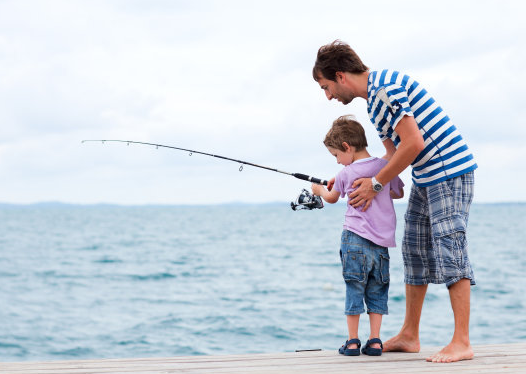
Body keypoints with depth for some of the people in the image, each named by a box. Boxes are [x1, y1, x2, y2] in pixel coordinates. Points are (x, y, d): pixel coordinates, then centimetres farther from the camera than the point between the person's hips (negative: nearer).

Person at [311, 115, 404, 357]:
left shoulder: (346, 174, -3)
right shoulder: (385, 167, 3)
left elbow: (332, 198, 18)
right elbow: (399, 193, 21)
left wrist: (319, 190, 38)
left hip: (355, 239, -3)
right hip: (382, 242, 3)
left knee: (354, 289, 4)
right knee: (377, 291, 10)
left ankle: (353, 342, 5)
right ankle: (375, 341, 6)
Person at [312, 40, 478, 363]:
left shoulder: (385, 87, -17)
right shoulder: (375, 97, 16)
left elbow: (413, 144, -22)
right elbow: (393, 153, 22)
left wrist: (376, 183, -14)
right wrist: (356, 181, 12)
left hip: (450, 171, -10)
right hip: (426, 177, 11)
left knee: (449, 250, -13)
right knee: (415, 251, 11)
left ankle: (462, 343, -12)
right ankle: (409, 336, 18)